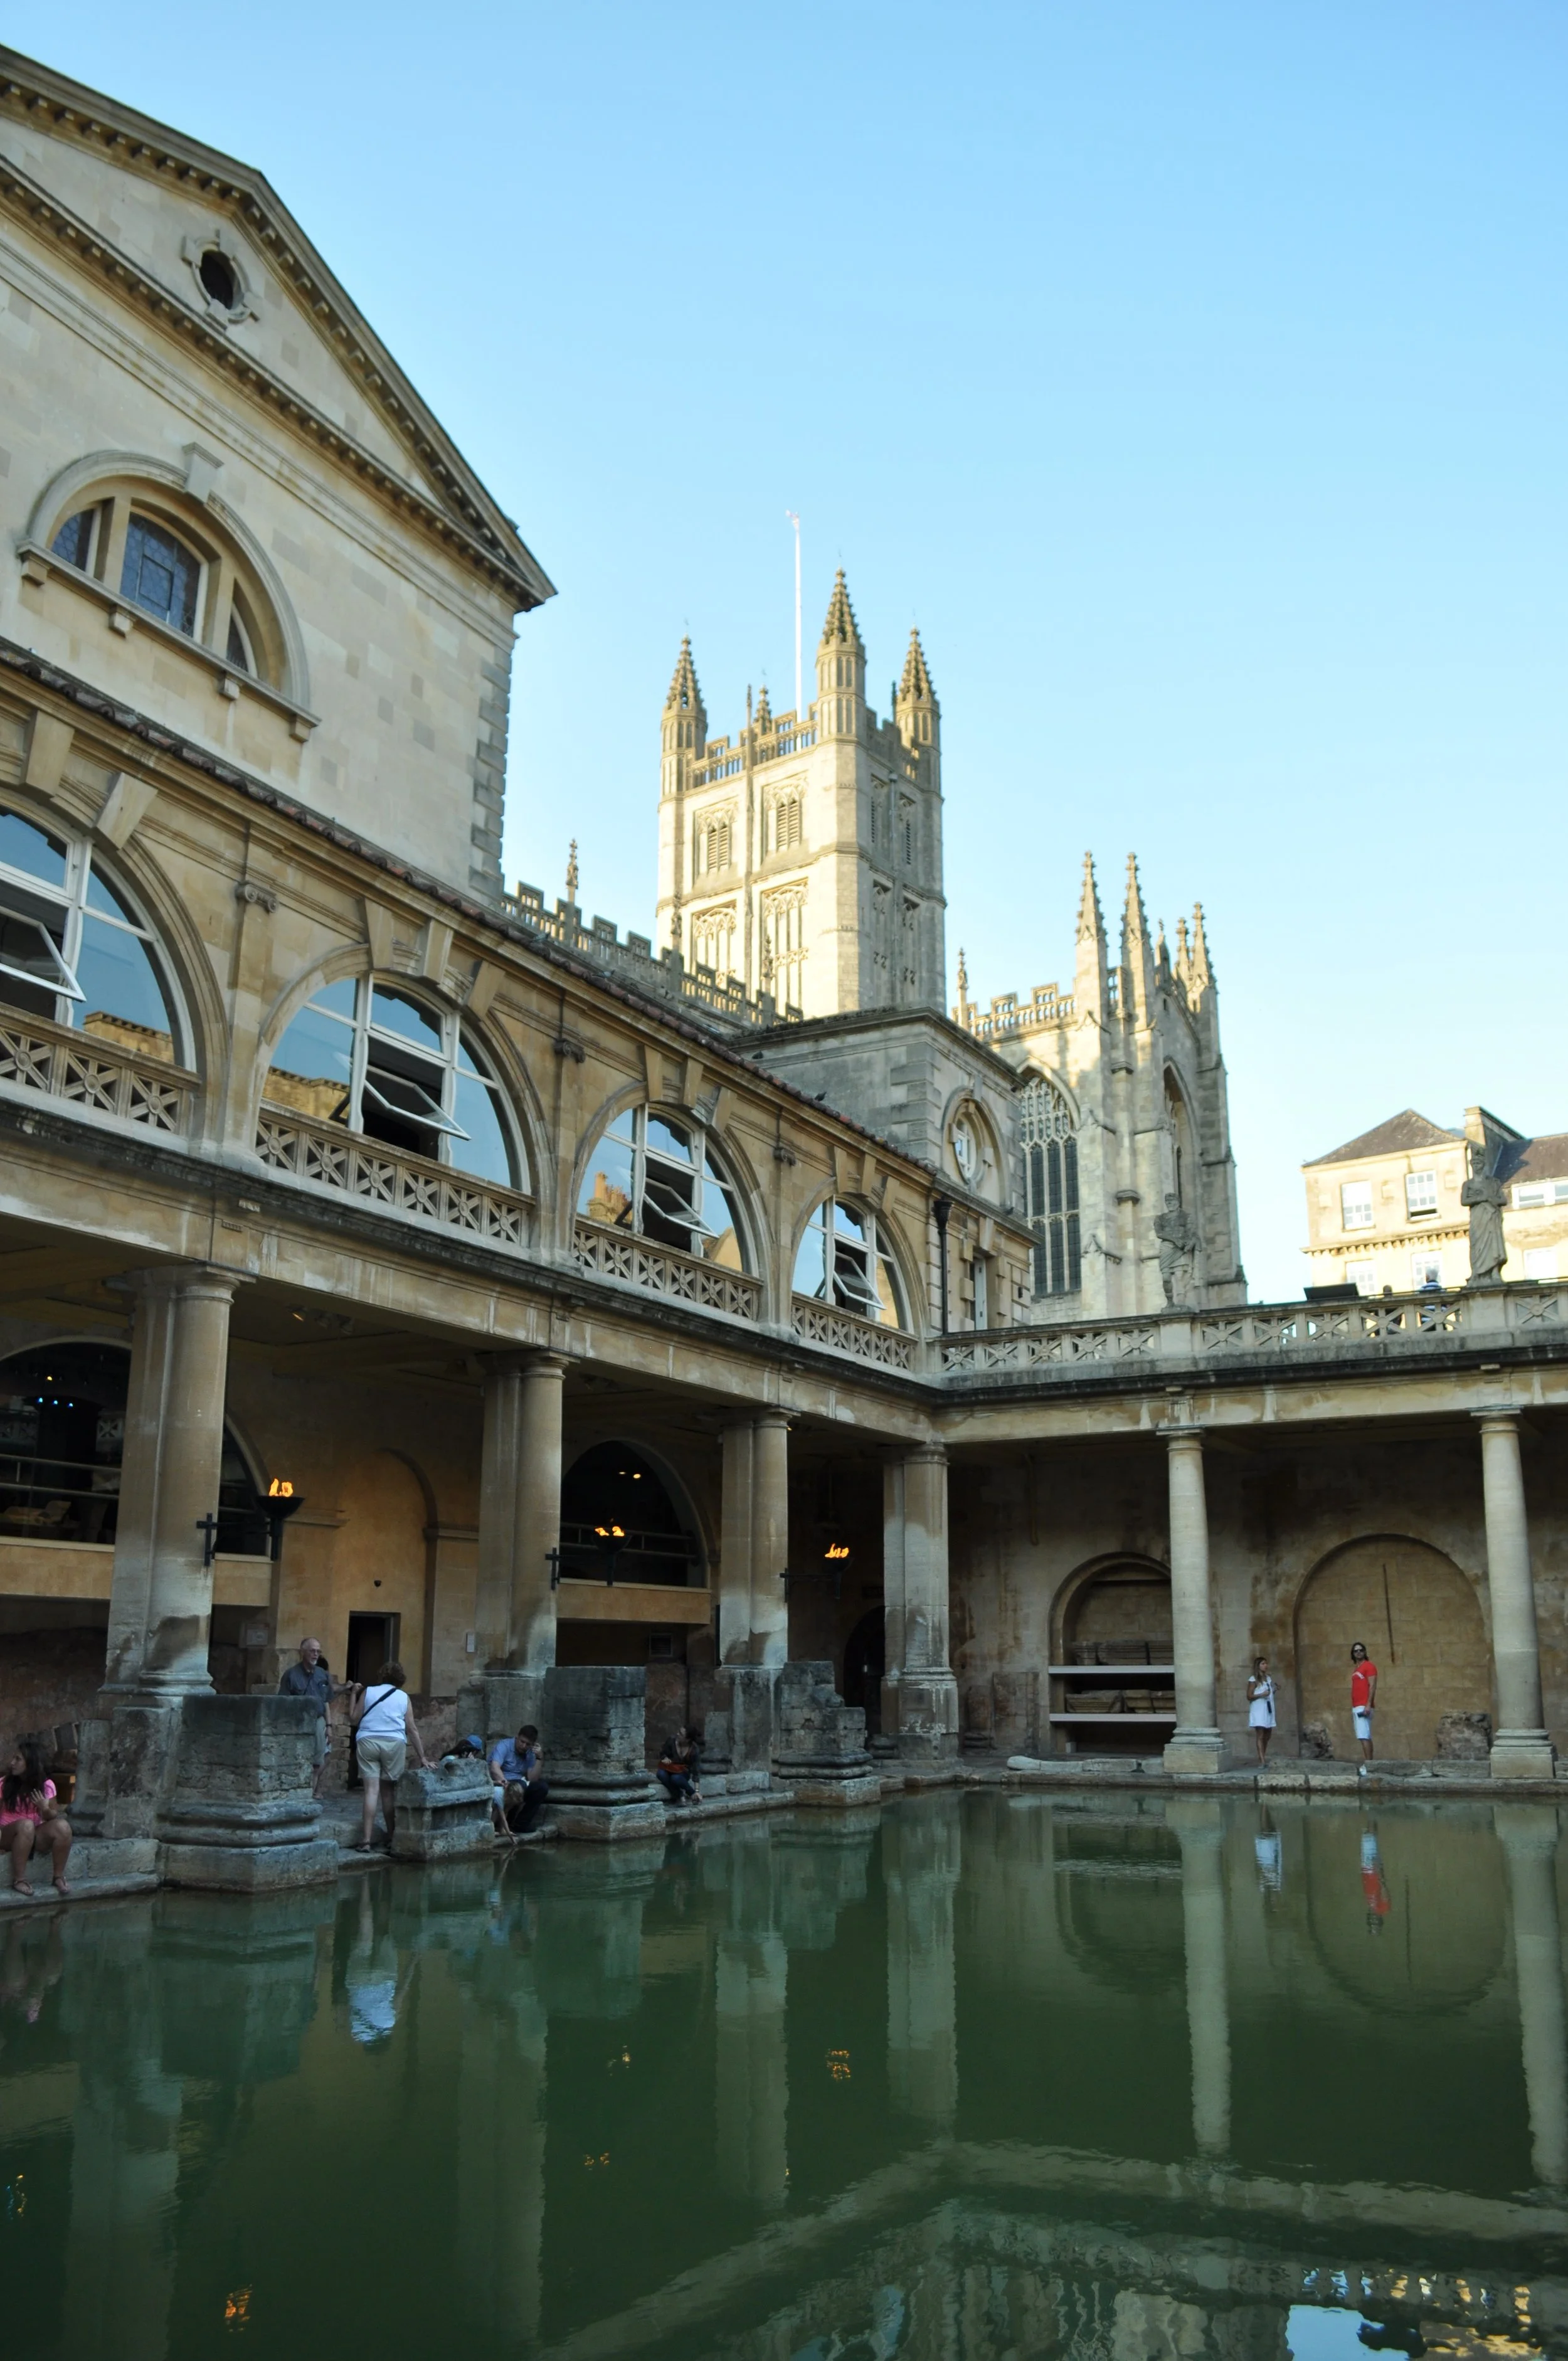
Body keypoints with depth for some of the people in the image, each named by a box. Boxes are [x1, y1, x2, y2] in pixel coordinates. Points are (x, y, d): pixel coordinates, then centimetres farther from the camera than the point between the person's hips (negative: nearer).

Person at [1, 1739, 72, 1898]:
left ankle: (59, 1877, -15)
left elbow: (53, 1817, 3)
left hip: (37, 1834, 2)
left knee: (63, 1826, -28)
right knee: (26, 1825, -37)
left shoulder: (46, 1786, -2)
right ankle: (19, 1880, -27)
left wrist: (45, 1809, -19)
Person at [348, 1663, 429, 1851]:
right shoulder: (404, 1697, 13)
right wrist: (422, 1757, 15)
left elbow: (354, 1719, 11)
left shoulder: (368, 1692, 11)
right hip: (395, 1743, 0)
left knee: (372, 1789, -4)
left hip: (367, 1741, 0)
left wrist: (354, 1696, 24)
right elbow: (412, 1729, 12)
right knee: (390, 1790, 11)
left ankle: (366, 1840, -11)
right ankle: (391, 1839, 16)